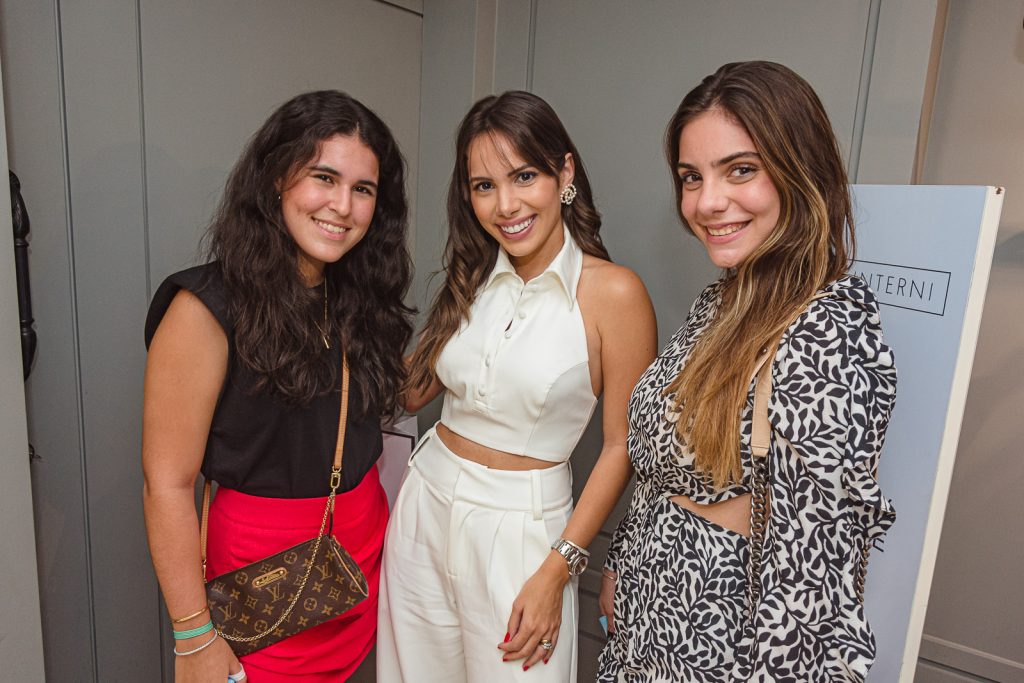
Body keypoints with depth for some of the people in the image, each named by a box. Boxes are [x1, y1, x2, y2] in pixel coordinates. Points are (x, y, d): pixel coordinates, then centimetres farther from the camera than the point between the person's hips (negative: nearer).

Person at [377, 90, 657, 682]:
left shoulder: (614, 292, -15)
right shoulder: (473, 279, 2)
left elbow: (622, 446, -12)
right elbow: (413, 389, 8)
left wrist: (557, 570, -13)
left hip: (519, 527, -5)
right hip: (426, 505, 5)